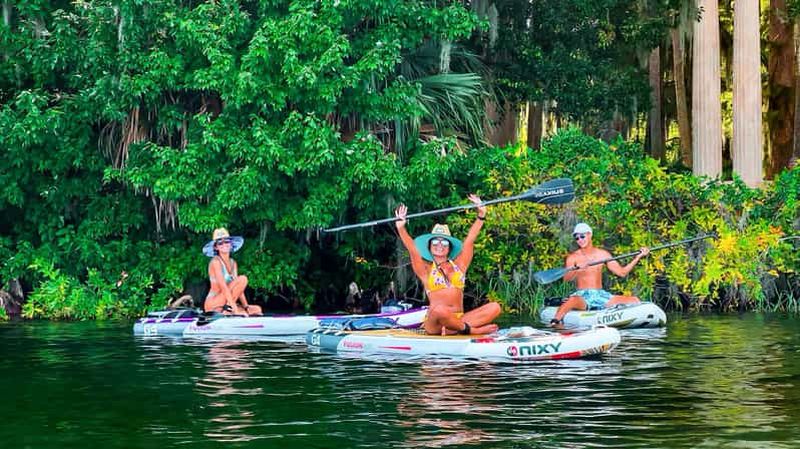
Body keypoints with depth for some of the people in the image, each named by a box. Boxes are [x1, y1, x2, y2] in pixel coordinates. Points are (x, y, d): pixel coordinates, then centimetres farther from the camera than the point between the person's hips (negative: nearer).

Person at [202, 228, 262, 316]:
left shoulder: (233, 263, 13)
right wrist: (235, 309, -26)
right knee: (243, 279, -20)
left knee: (257, 310, -5)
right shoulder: (215, 262, -10)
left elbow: (239, 289, 9)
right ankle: (228, 308, -17)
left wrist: (246, 307, -4)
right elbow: (223, 287, -19)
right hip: (213, 303, -7)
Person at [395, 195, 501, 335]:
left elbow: (469, 241, 14)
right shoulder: (426, 270, 11)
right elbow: (412, 249, -2)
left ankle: (453, 330, -25)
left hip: (458, 319, 5)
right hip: (434, 323, -4)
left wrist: (481, 214, 7)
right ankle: (470, 330, -23)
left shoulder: (459, 265, 19)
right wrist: (401, 227, -17)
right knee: (439, 310, -41)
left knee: (494, 307, -17)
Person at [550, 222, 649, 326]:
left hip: (600, 294, 4)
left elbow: (622, 272, 10)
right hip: (582, 296, -4)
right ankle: (555, 322, -43)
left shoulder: (602, 254, 11)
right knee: (572, 300, -41)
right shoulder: (573, 257, 2)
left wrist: (637, 258, 3)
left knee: (634, 301, -10)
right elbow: (566, 278, -15)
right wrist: (577, 269, -34)